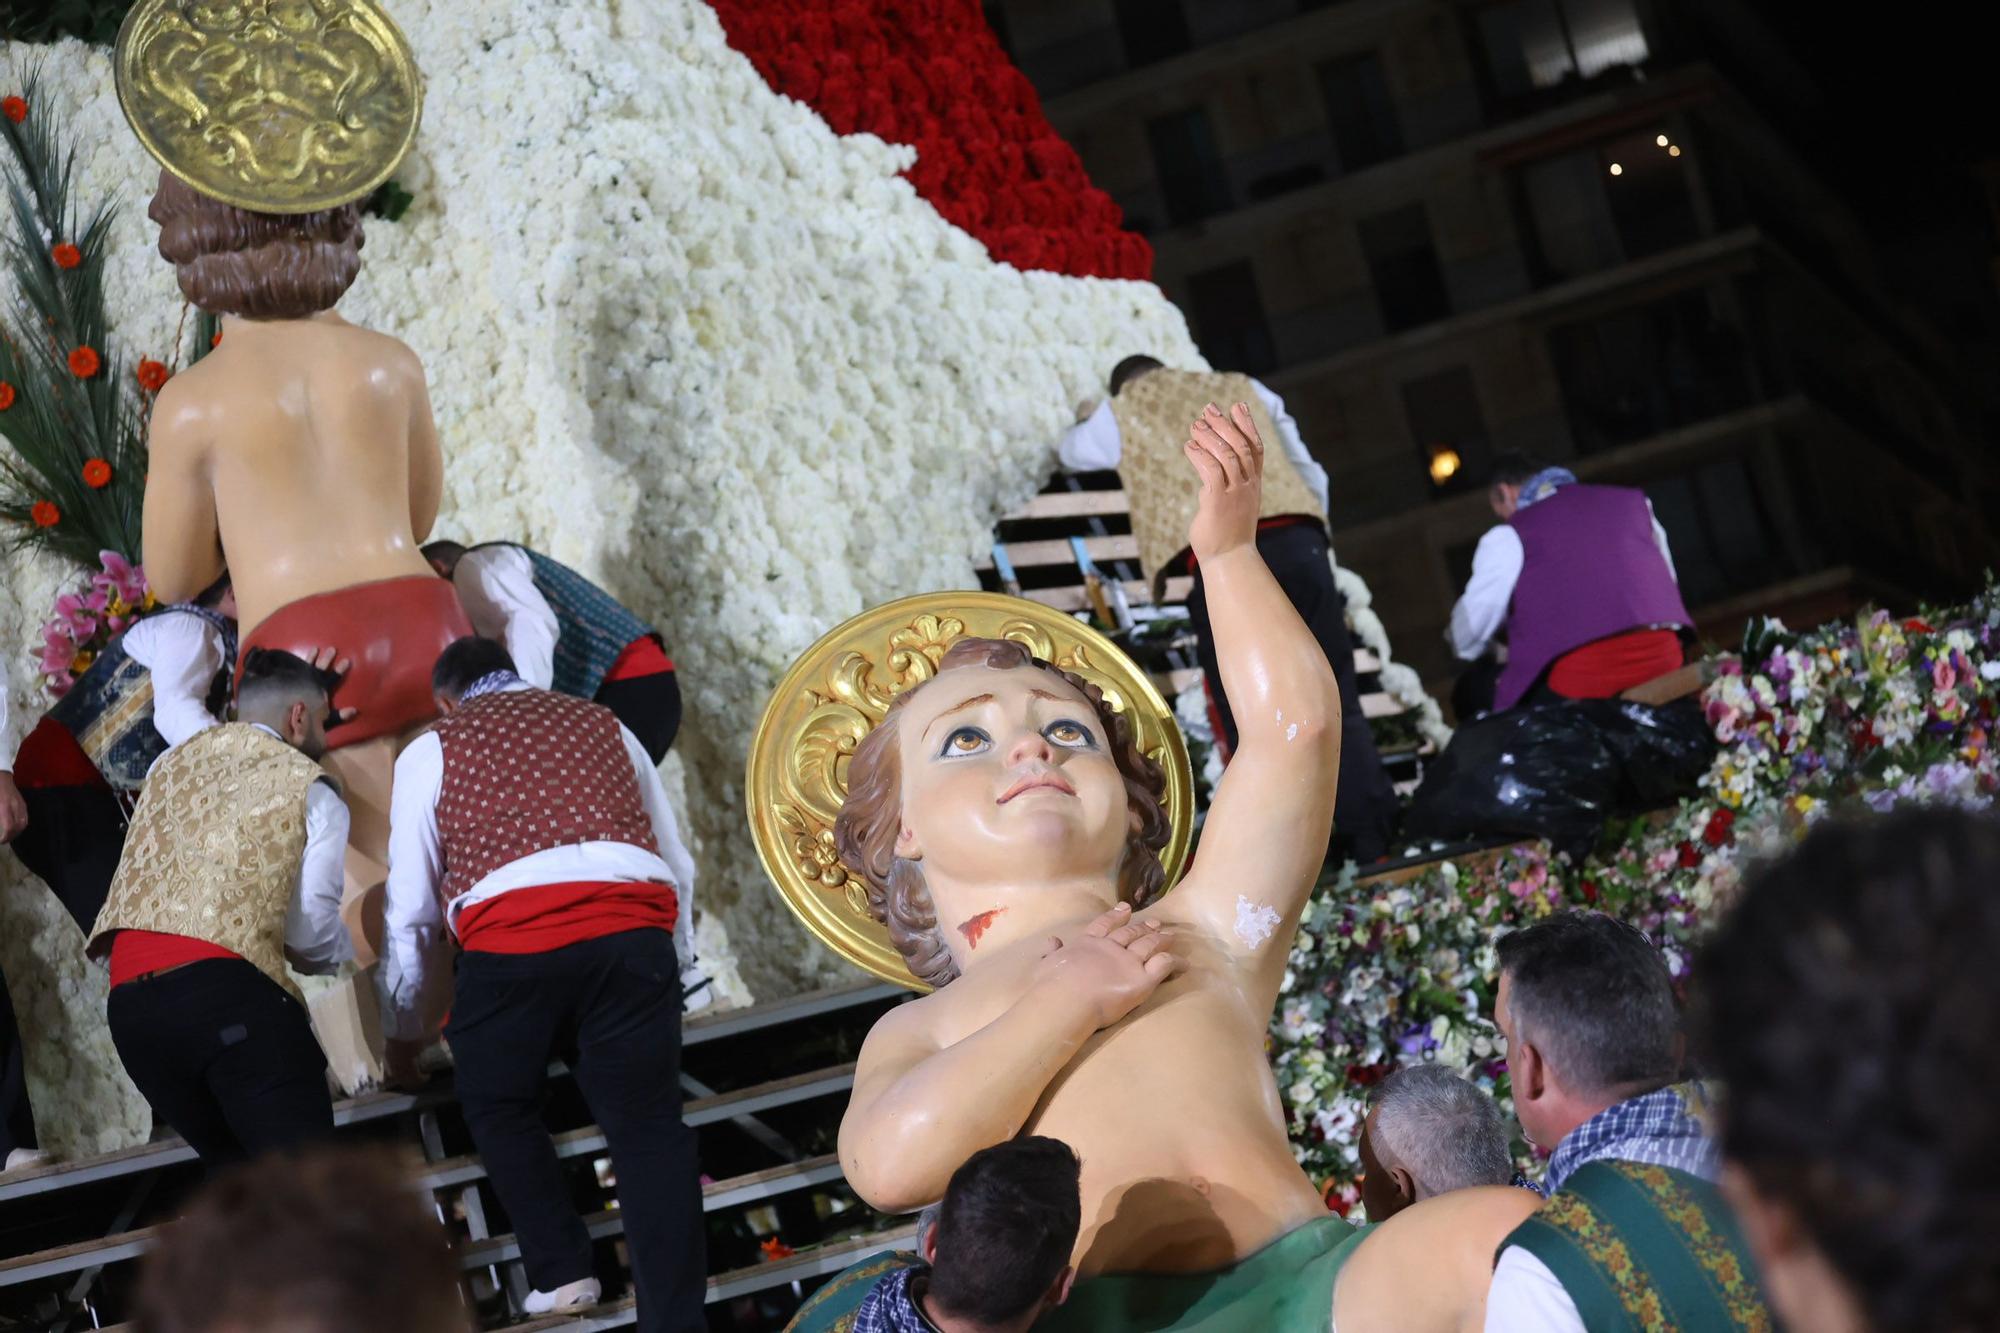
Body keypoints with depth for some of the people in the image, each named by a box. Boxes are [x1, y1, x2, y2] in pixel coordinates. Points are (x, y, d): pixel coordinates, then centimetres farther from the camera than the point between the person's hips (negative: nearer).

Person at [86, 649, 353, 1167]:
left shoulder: (172, 763, 25)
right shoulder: (309, 788, 8)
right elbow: (313, 935, 5)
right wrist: (345, 954, 28)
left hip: (129, 1002, 6)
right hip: (227, 989, -6)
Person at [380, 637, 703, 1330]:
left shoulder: (432, 751, 22)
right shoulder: (604, 725, 30)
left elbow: (410, 905, 23)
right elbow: (677, 866, 34)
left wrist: (402, 1025, 35)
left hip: (511, 942, -2)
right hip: (635, 931, 2)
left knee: (500, 1109, 21)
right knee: (647, 1123, 2)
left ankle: (561, 1272, 12)